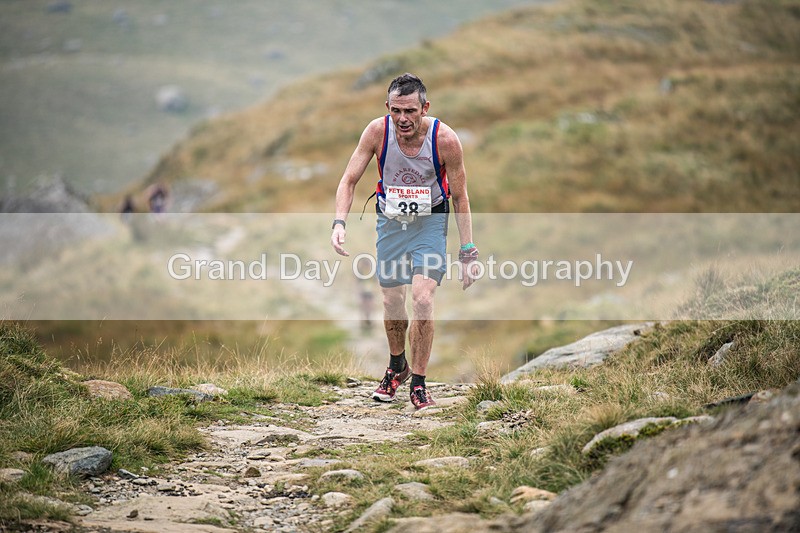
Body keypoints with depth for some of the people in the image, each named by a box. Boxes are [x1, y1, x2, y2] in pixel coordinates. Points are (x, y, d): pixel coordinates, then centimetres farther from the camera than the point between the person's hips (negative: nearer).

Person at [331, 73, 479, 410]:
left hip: (430, 221, -2)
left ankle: (418, 385, -2)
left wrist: (467, 253, -13)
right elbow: (349, 180, -11)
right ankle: (397, 367, 37)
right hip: (390, 220, 2)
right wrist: (340, 222, -28)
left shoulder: (445, 139, -24)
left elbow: (460, 198, -12)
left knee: (422, 300, -17)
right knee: (392, 301, 9)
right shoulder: (377, 132, -20)